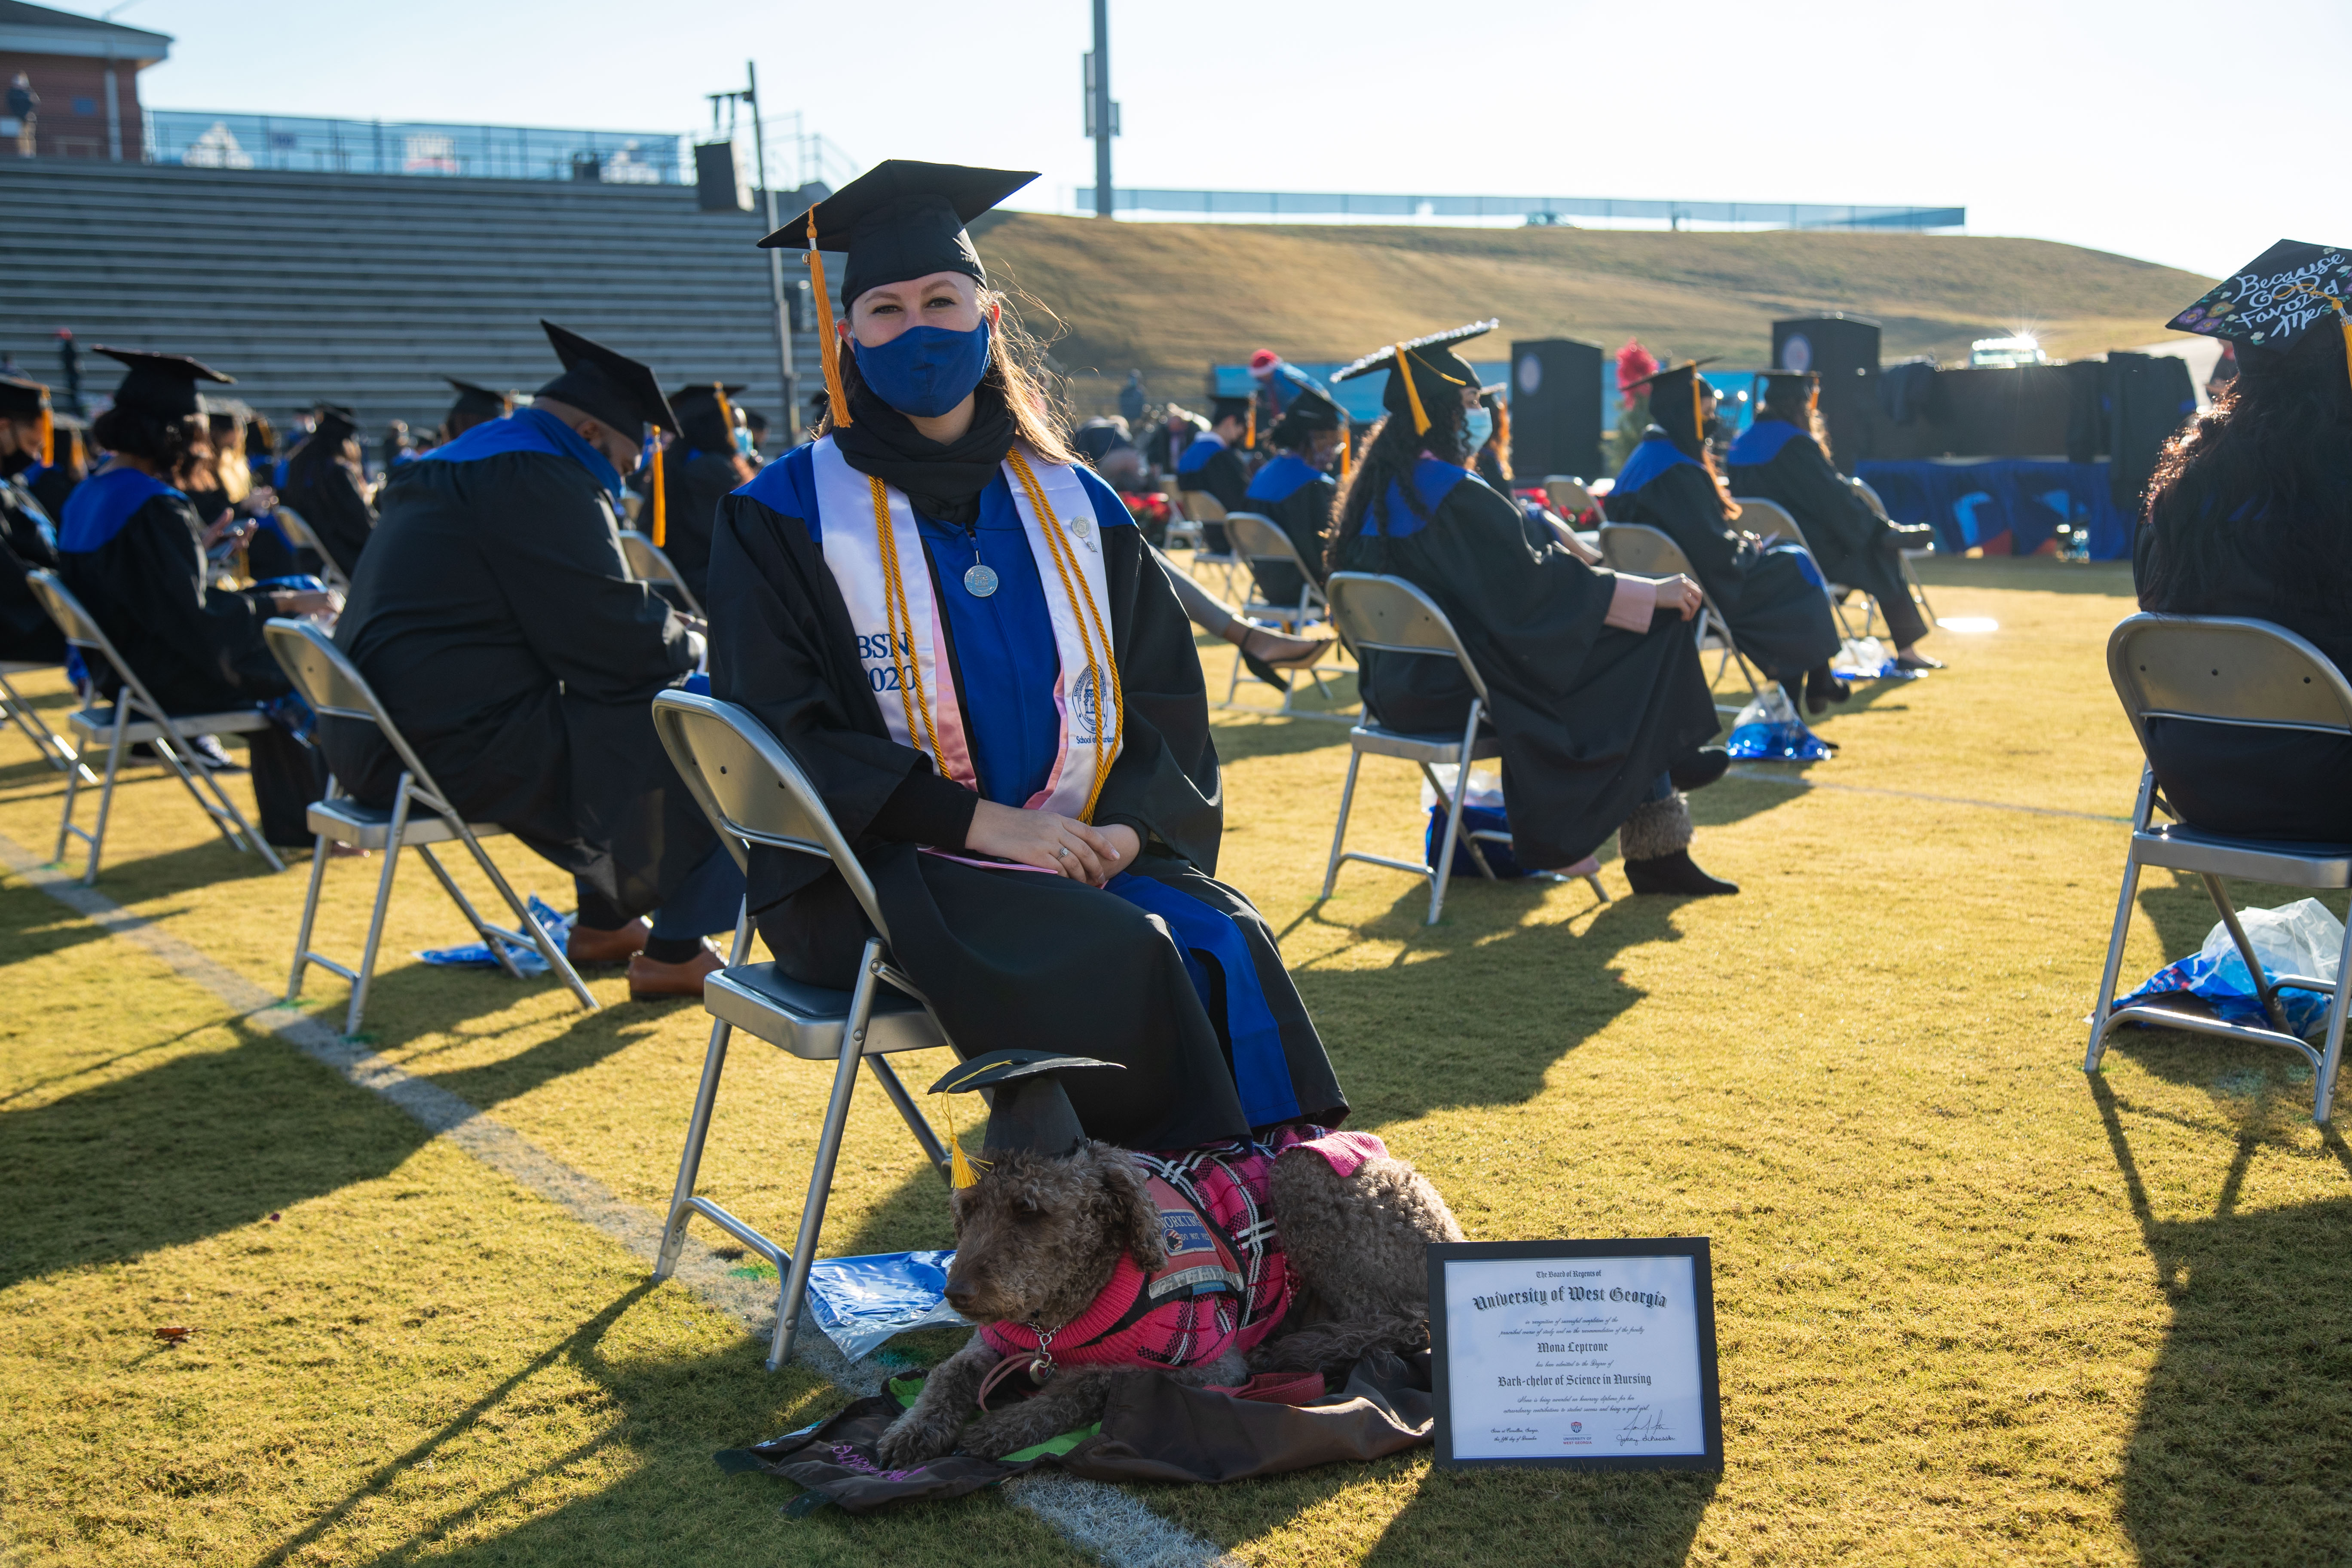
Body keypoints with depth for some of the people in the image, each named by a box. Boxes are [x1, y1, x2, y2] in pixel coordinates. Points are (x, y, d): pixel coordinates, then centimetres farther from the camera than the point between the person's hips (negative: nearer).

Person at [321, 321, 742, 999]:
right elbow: (621, 643, -15)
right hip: (463, 751, -10)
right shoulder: (537, 480, -14)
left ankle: (604, 921, 33)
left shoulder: (445, 469, 19)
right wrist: (698, 647, 5)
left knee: (618, 715, 29)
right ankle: (675, 952, 2)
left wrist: (670, 636, 18)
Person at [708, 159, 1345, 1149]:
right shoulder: (787, 516, 1)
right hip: (879, 870, -4)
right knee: (1119, 956, -28)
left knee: (1226, 941, -23)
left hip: (1079, 846, 4)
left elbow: (1167, 700, 13)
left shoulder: (1075, 507, 13)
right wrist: (981, 821, -17)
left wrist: (1127, 824, -9)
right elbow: (781, 732, -7)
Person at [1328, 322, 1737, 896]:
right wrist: (1652, 592, -11)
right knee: (1653, 632, 1)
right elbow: (1531, 585, -20)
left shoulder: (1376, 490, 9)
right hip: (1456, 688, -9)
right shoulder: (1452, 494, -20)